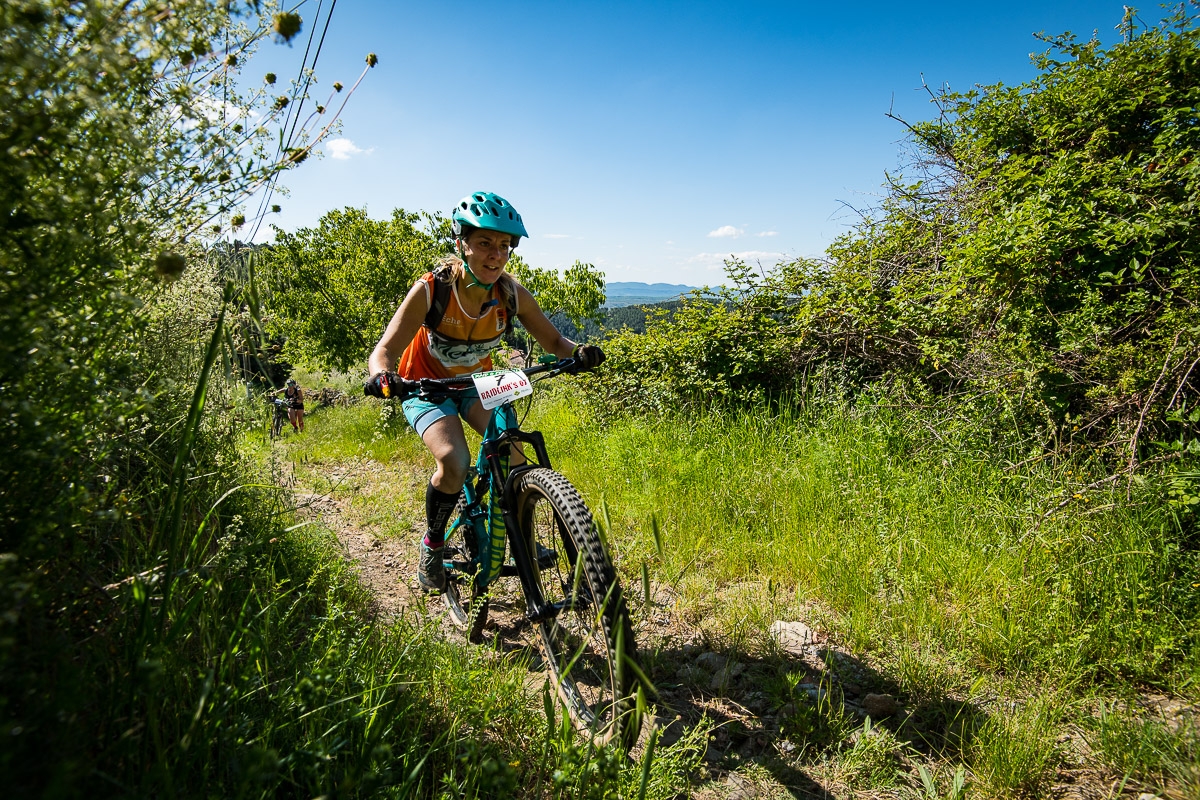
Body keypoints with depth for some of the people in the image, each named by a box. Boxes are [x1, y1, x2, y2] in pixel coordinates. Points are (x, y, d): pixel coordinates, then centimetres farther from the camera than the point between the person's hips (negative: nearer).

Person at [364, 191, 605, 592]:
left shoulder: (512, 294, -20)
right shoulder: (430, 290, -29)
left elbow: (553, 341, -12)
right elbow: (384, 351, -27)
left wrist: (578, 352, -35)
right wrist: (382, 377, -50)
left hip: (476, 383, 3)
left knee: (512, 448, -21)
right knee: (454, 462, -27)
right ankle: (432, 544, 2)